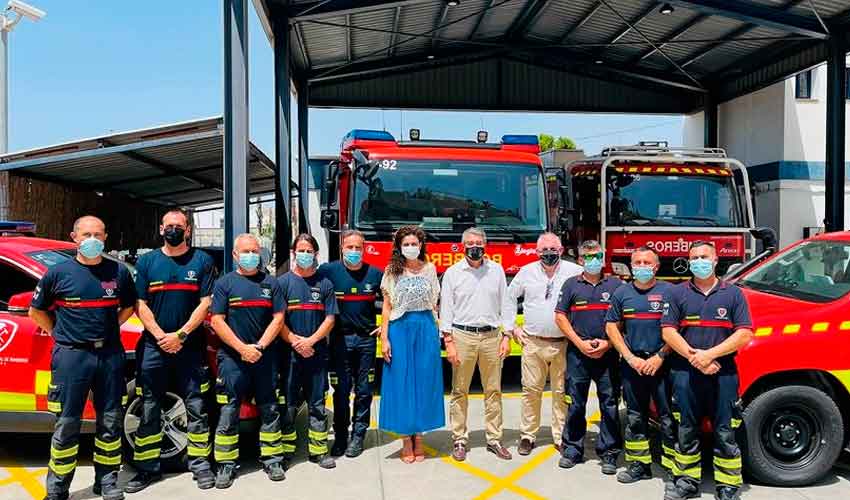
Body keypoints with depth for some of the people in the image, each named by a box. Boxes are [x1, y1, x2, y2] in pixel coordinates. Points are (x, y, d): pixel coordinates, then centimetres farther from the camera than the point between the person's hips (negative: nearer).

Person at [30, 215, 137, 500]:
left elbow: (129, 306, 19)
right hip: (71, 355, -2)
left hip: (110, 353, 2)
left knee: (111, 421, 8)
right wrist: (59, 334, 4)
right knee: (67, 423, 3)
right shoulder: (59, 273, 0)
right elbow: (36, 311, 11)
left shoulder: (119, 272, 5)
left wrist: (108, 328, 8)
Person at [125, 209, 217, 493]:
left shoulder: (202, 261, 2)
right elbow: (140, 304, 3)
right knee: (148, 410, 7)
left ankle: (200, 464, 13)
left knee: (196, 408, 3)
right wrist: (161, 337, -10)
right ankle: (148, 468, 19)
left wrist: (180, 335, -12)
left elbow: (205, 304, -3)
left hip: (190, 347, -2)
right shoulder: (147, 261, 7)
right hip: (153, 346, 2)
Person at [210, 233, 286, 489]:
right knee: (228, 413, 1)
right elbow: (217, 321, -3)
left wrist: (259, 346, -8)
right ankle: (226, 465, 10)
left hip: (265, 357, 2)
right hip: (232, 357, -2)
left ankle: (272, 460, 17)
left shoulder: (270, 283, 8)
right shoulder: (225, 283, 3)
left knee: (269, 410, 7)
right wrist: (242, 348, -12)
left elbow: (278, 318, 4)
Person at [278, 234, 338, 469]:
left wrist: (310, 341, -11)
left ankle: (318, 450, 14)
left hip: (317, 352, 1)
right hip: (289, 352, -1)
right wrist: (296, 342, -12)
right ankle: (285, 449, 15)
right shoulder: (283, 281, 2)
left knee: (317, 403, 6)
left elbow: (330, 318, 1)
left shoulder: (324, 283, 6)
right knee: (288, 403, 4)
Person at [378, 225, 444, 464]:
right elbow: (387, 307, 1)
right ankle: (406, 439, 13)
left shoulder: (430, 269, 7)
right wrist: (384, 339, -5)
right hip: (400, 329, -1)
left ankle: (418, 437, 17)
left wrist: (437, 333, 5)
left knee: (424, 382, 5)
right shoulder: (392, 271, 3)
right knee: (401, 383, 2)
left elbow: (434, 304, 10)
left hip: (426, 328, 2)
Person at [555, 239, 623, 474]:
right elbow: (560, 316, 4)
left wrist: (608, 343, -8)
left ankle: (608, 453, 13)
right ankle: (572, 449, 18)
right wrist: (580, 343, -6)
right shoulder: (571, 284, 7)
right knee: (575, 404, 6)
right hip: (577, 353, 0)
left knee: (610, 404, 2)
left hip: (608, 353, 0)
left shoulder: (615, 284, 7)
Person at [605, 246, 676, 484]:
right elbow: (612, 327, 8)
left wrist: (660, 357, -11)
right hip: (632, 363, 3)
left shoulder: (669, 291, 0)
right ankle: (639, 465, 22)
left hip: (661, 364, -3)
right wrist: (631, 358, -2)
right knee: (634, 418, 11)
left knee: (669, 418, -2)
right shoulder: (622, 293, 8)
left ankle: (675, 467, 9)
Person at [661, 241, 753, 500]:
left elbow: (744, 334, -3)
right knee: (686, 431, 9)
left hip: (723, 374, -1)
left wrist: (709, 354, -13)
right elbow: (668, 331, 2)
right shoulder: (679, 293, 8)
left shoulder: (733, 293, 5)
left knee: (725, 434, 4)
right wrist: (694, 358, -11)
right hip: (685, 373, 1)